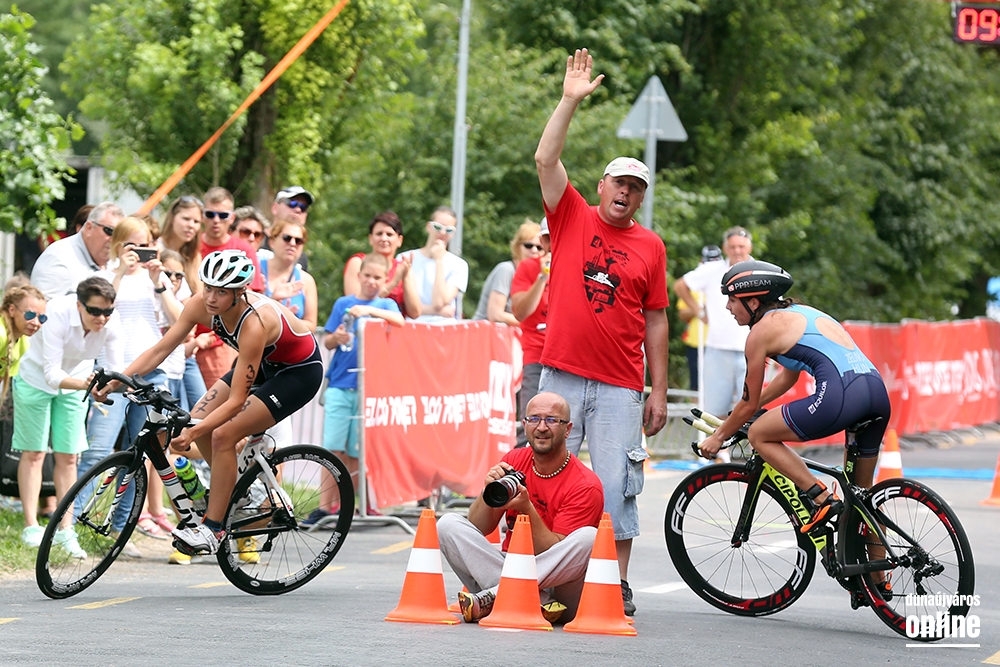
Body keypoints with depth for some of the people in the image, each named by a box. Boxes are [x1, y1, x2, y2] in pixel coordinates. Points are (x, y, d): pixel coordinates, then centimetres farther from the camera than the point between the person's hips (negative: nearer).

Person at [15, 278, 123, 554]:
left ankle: (65, 530, 6)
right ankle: (31, 527, 4)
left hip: (75, 382, 3)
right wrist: (86, 384, -55)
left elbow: (117, 368, -21)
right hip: (37, 380, -3)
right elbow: (52, 374, -38)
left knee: (68, 457, 2)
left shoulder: (111, 322, -25)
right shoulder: (59, 315, -36)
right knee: (34, 453, 0)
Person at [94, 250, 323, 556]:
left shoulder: (254, 323, -37)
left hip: (299, 371, -8)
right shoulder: (202, 304, -19)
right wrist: (115, 381, -25)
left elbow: (236, 401, -36)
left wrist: (193, 433, -44)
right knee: (198, 421, -4)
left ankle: (212, 530, -13)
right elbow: (159, 350, -14)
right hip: (265, 362, 8)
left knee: (223, 434, -20)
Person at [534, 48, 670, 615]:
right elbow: (546, 160, -6)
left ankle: (618, 585, 6)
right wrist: (571, 101, -12)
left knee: (617, 486, -1)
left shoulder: (651, 246, 7)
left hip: (621, 386, 0)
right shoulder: (573, 218, 6)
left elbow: (655, 321, 9)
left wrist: (660, 391, 6)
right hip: (561, 375, 0)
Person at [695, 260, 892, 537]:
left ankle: (823, 499, -2)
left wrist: (718, 436, 28)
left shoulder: (762, 330, 7)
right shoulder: (799, 312, 30)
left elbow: (749, 404, 13)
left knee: (759, 435, 10)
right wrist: (735, 417, 49)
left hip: (841, 395, -8)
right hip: (878, 391, 8)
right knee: (862, 490, 23)